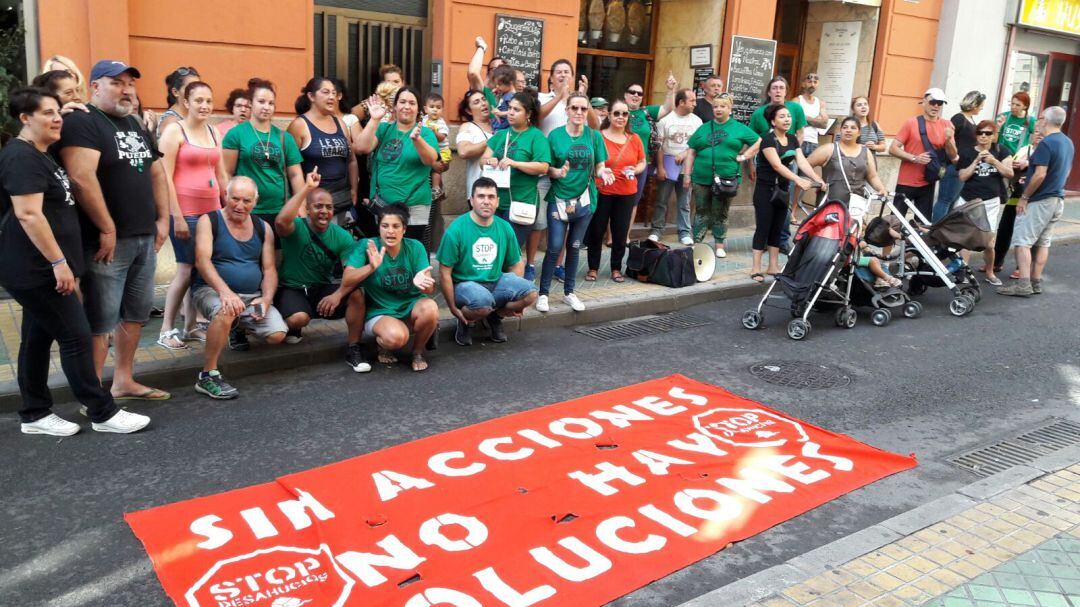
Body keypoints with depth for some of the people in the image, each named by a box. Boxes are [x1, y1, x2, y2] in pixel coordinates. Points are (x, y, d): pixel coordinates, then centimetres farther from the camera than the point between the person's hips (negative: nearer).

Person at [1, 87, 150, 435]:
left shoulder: (41, 155, 15)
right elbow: (28, 214, -24)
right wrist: (59, 262, -24)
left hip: (41, 268, 10)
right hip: (36, 269, -10)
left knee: (38, 338, 13)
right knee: (76, 337, -6)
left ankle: (35, 415, 21)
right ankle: (103, 414, 0)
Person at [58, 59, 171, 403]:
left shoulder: (135, 125, 17)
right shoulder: (82, 121, -10)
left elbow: (156, 172, 21)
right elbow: (82, 178, -22)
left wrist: (162, 219, 10)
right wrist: (107, 229, -20)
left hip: (145, 238, 9)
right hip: (107, 240, -8)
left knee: (136, 313, 14)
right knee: (100, 319, -4)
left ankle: (123, 381, 26)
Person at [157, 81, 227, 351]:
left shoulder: (214, 132, 14)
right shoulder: (174, 130, -5)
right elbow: (165, 177, -10)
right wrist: (177, 217, -15)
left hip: (212, 211, 6)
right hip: (185, 212, -6)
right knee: (186, 270, -3)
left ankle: (190, 326, 19)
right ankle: (166, 330, 9)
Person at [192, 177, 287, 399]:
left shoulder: (263, 228, 11)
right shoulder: (209, 221, -2)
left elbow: (269, 269, 8)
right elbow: (202, 261, -16)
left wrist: (266, 299, -11)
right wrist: (224, 291, -32)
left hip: (253, 296, 4)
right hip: (211, 290, -4)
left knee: (278, 335, -18)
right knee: (226, 311, -39)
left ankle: (240, 328, 18)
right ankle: (208, 376, -26)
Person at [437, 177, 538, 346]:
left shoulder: (505, 228, 2)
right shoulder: (456, 229, -13)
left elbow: (515, 264, 13)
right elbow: (445, 273, -10)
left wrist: (516, 297, 4)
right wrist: (453, 308, -9)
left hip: (496, 281, 5)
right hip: (465, 283, -5)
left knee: (530, 293, -20)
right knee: (483, 301, -38)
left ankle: (495, 315, 10)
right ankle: (466, 321, 0)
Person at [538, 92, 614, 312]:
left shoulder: (594, 136, -1)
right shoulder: (556, 135, -6)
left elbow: (599, 167, 2)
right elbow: (546, 168, -3)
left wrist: (603, 172, -21)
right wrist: (556, 172, -25)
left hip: (584, 200, 2)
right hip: (559, 199, -2)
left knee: (574, 248, 13)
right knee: (554, 248, -7)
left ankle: (569, 292, 25)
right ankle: (543, 293, 6)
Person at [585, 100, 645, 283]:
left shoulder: (635, 139, 4)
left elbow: (642, 163, 14)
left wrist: (635, 170, -6)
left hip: (627, 194, 3)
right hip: (601, 192, -3)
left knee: (620, 233, 9)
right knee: (596, 231, 5)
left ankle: (616, 268, 22)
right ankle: (593, 267, 21)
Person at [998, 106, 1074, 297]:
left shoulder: (1046, 143, -17)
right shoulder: (1068, 143, 11)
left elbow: (1040, 175, -23)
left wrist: (1024, 198, -15)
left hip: (1040, 201, -9)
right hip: (1057, 199, 9)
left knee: (1022, 240, -7)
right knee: (1043, 242, 12)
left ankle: (1023, 284, -13)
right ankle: (1036, 282, 14)